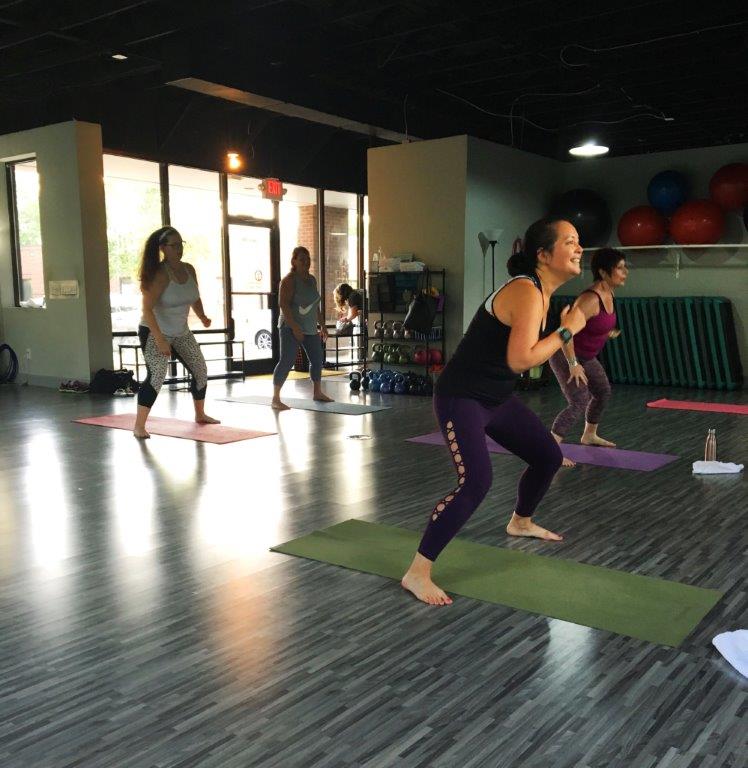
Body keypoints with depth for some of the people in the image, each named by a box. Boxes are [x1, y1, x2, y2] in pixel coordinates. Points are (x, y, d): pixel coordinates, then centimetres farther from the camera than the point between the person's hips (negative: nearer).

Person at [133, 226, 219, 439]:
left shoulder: (189, 270, -1)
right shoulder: (159, 274, -22)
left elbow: (194, 299, 14)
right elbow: (147, 309, -27)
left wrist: (202, 317, -5)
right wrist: (160, 339, -34)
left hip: (181, 332, 8)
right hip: (154, 332, -8)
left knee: (200, 369, 13)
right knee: (156, 375, -21)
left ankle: (200, 414, 34)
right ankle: (139, 426, -15)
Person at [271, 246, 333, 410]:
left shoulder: (312, 279, 12)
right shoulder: (289, 280, -11)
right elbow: (283, 304, -19)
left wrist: (322, 325, 17)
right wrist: (295, 327, -25)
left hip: (310, 328, 8)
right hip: (291, 328, -8)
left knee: (317, 360, 13)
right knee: (286, 361, -11)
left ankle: (318, 393, 29)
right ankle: (275, 398, -6)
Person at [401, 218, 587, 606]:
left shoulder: (540, 292, 8)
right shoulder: (526, 292, -22)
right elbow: (520, 359, -32)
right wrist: (567, 330, -20)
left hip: (497, 398, 10)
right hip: (461, 398, -10)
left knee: (548, 456, 20)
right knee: (476, 481, -25)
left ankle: (520, 522, 47)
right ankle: (417, 572, -16)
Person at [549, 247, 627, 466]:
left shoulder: (609, 294, -1)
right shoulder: (590, 299, -30)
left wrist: (607, 333, 20)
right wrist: (573, 364, -29)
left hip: (586, 356, 10)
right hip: (566, 356, -10)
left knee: (603, 392, 24)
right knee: (579, 403, -20)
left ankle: (589, 435, 45)